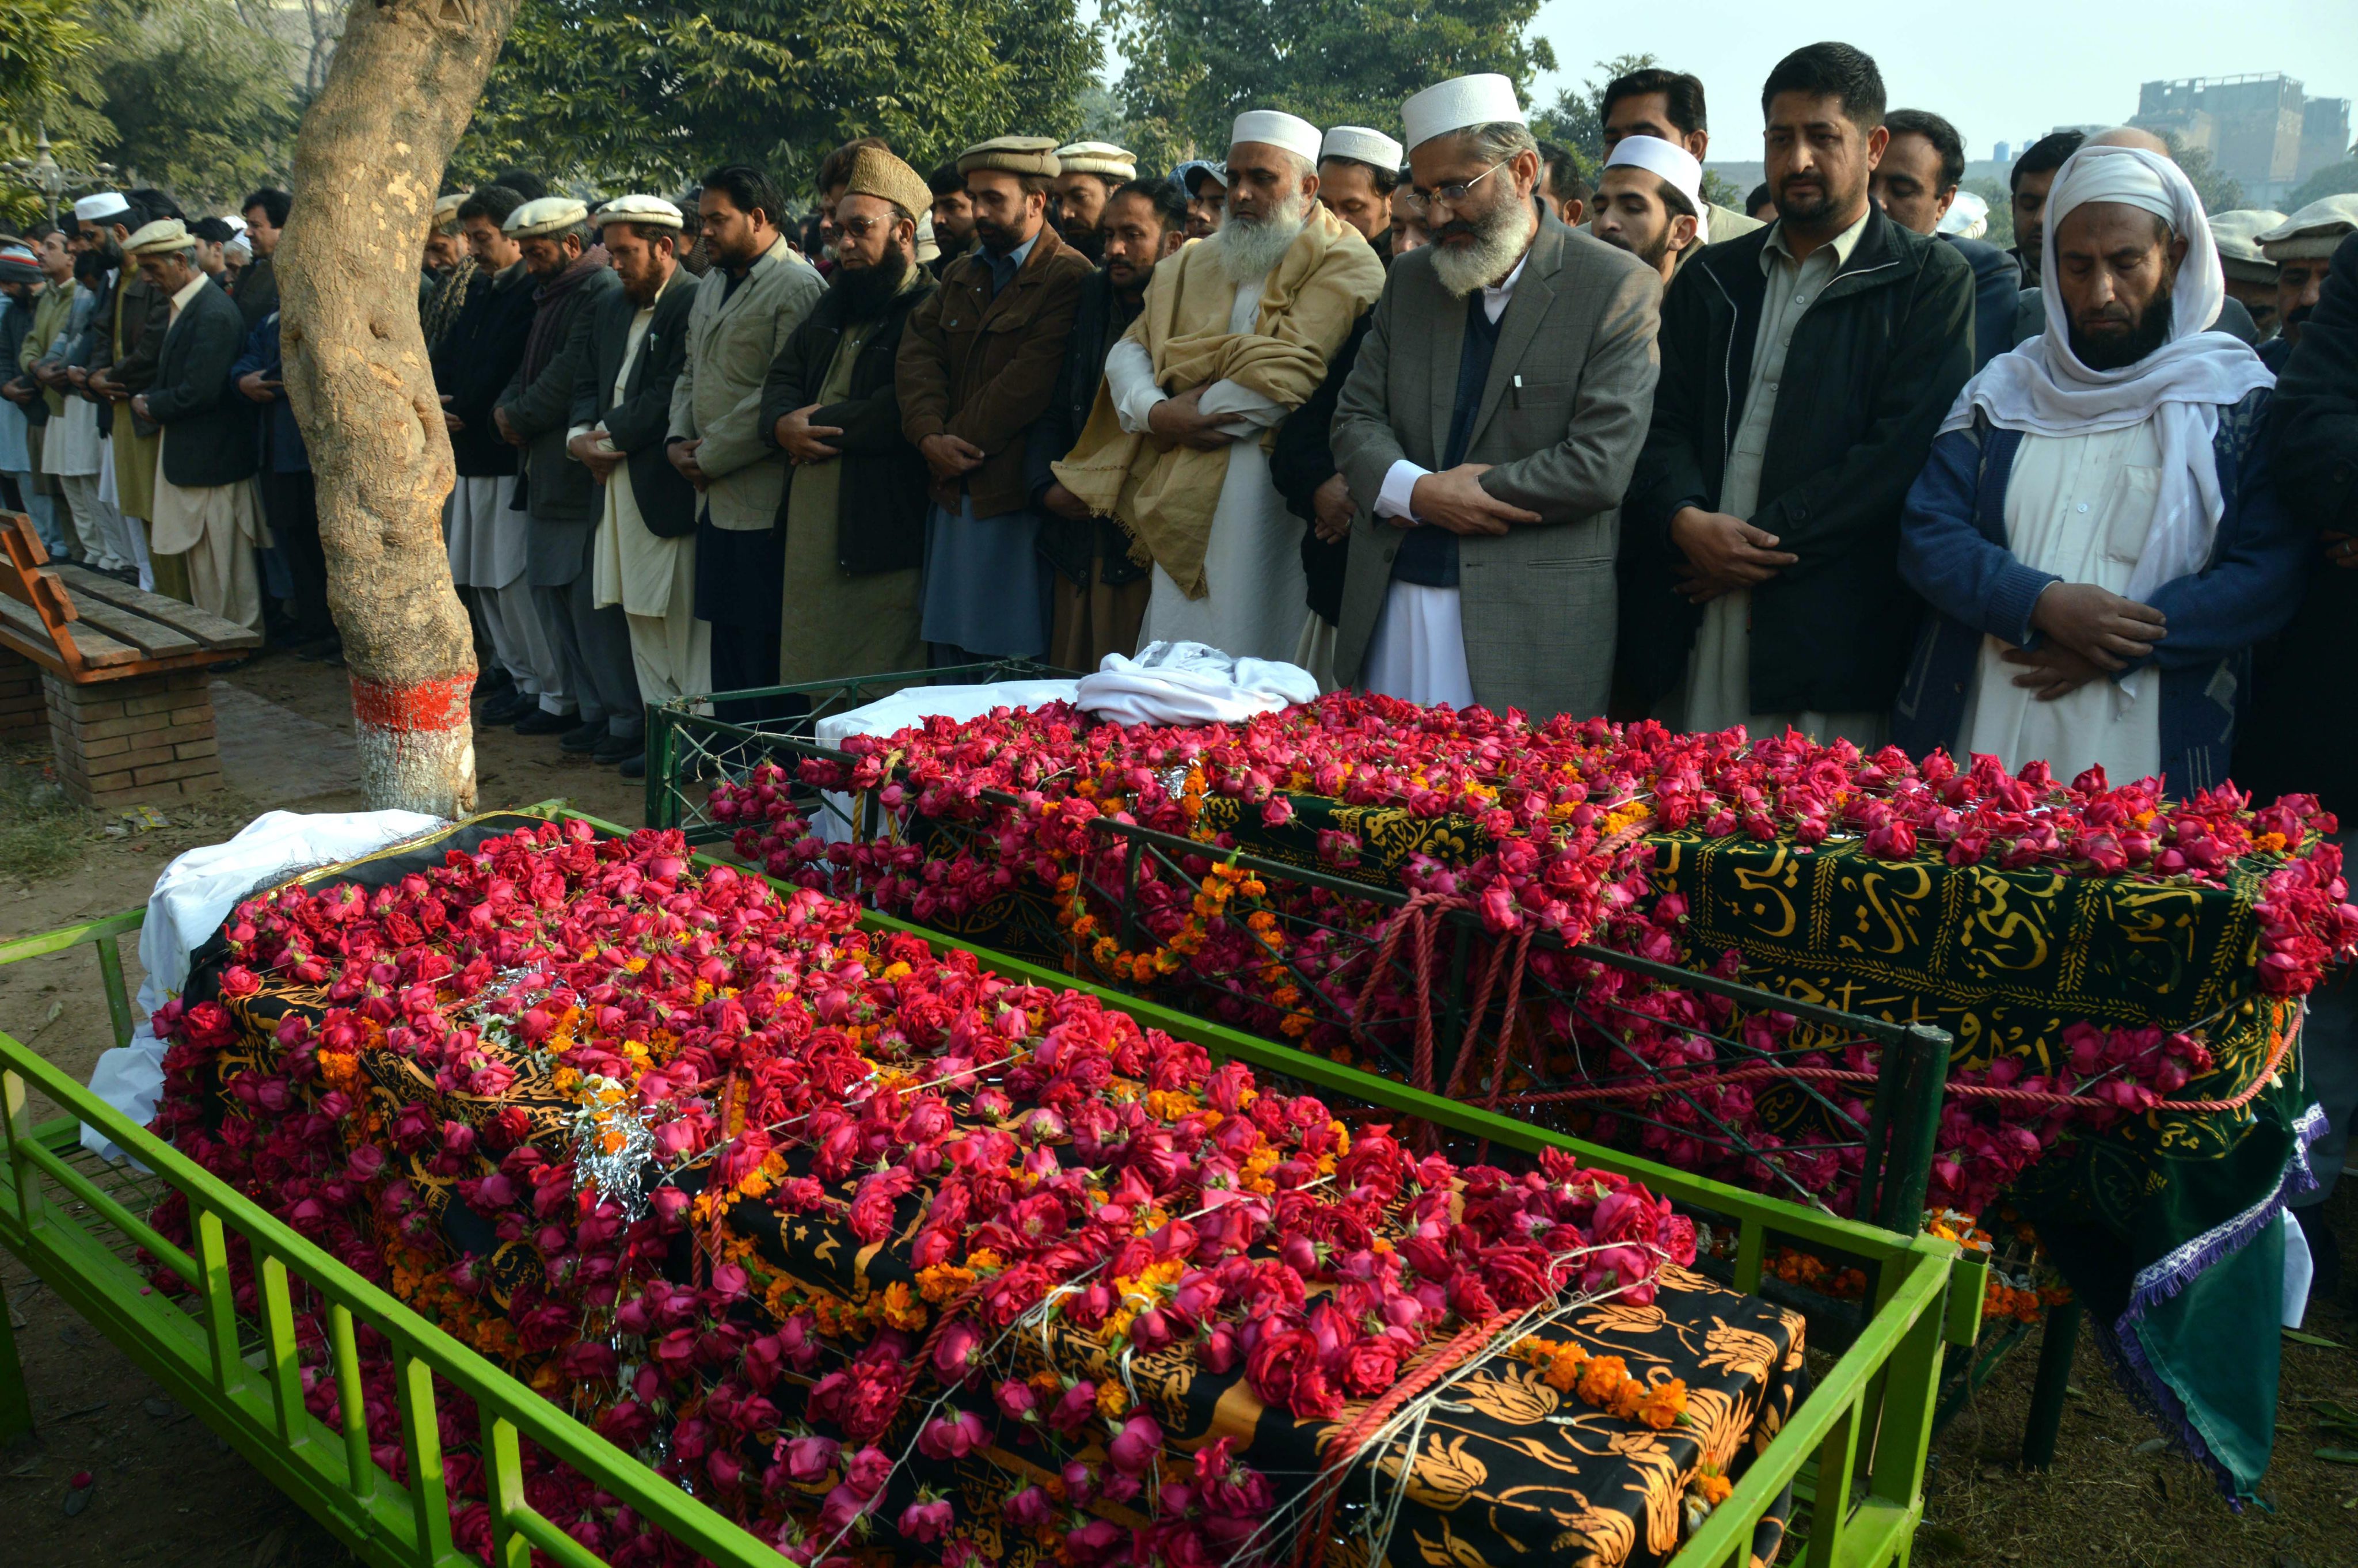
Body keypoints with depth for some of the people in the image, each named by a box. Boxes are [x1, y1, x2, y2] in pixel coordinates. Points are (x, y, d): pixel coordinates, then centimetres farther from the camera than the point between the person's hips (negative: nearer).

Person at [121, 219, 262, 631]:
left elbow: (199, 392, -23)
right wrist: (145, 399, -1)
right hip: (186, 457, 10)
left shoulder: (213, 314, -18)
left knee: (224, 561, -2)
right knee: (197, 558, 15)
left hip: (211, 457, -10)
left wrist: (151, 406, -8)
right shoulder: (179, 306, 14)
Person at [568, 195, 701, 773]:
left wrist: (610, 438, -12)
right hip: (619, 484, 9)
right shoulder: (610, 307, 18)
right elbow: (587, 383, 19)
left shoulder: (695, 304, -10)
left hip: (666, 484, -9)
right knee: (635, 612, 11)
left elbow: (673, 395, -17)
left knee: (682, 617, -4)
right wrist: (580, 436, 0)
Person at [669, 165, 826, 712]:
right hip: (715, 498, 9)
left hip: (761, 502, -9)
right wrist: (678, 438, 6)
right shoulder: (712, 284, 19)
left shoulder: (797, 287, -10)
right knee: (727, 638, 14)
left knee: (761, 644, -6)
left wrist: (710, 457, -12)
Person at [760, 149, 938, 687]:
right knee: (804, 681, 14)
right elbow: (782, 375, 19)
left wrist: (818, 424, -11)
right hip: (810, 536, 9)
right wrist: (784, 425, -5)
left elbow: (907, 411, -22)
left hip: (885, 542, -9)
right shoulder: (833, 305, 21)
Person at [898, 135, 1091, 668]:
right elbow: (917, 353, 7)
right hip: (951, 495, 7)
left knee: (1014, 659, -3)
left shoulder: (1068, 278, -6)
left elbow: (1029, 381, -15)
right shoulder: (959, 275, 19)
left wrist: (958, 443, -12)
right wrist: (930, 435, -11)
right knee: (948, 658, 12)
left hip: (1013, 499, -7)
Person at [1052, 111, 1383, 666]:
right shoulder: (1197, 263, 20)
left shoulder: (1345, 265, -2)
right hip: (1184, 496, 6)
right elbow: (1128, 350, 12)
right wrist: (1157, 413, -9)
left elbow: (1284, 375, -16)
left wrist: (1179, 415, -6)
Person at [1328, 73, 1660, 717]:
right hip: (1393, 607, 5)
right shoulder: (1408, 280, 13)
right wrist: (1416, 490, -12)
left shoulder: (1618, 289, -4)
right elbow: (1355, 418, 11)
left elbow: (1601, 466, -12)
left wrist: (1430, 500, -10)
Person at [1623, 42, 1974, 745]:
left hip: (1829, 632, -3)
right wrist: (1686, 520, -10)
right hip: (1693, 628, 4)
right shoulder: (1712, 278, 17)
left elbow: (1903, 450, -7)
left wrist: (1765, 537, -12)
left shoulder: (1931, 281, 4)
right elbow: (1663, 420, 10)